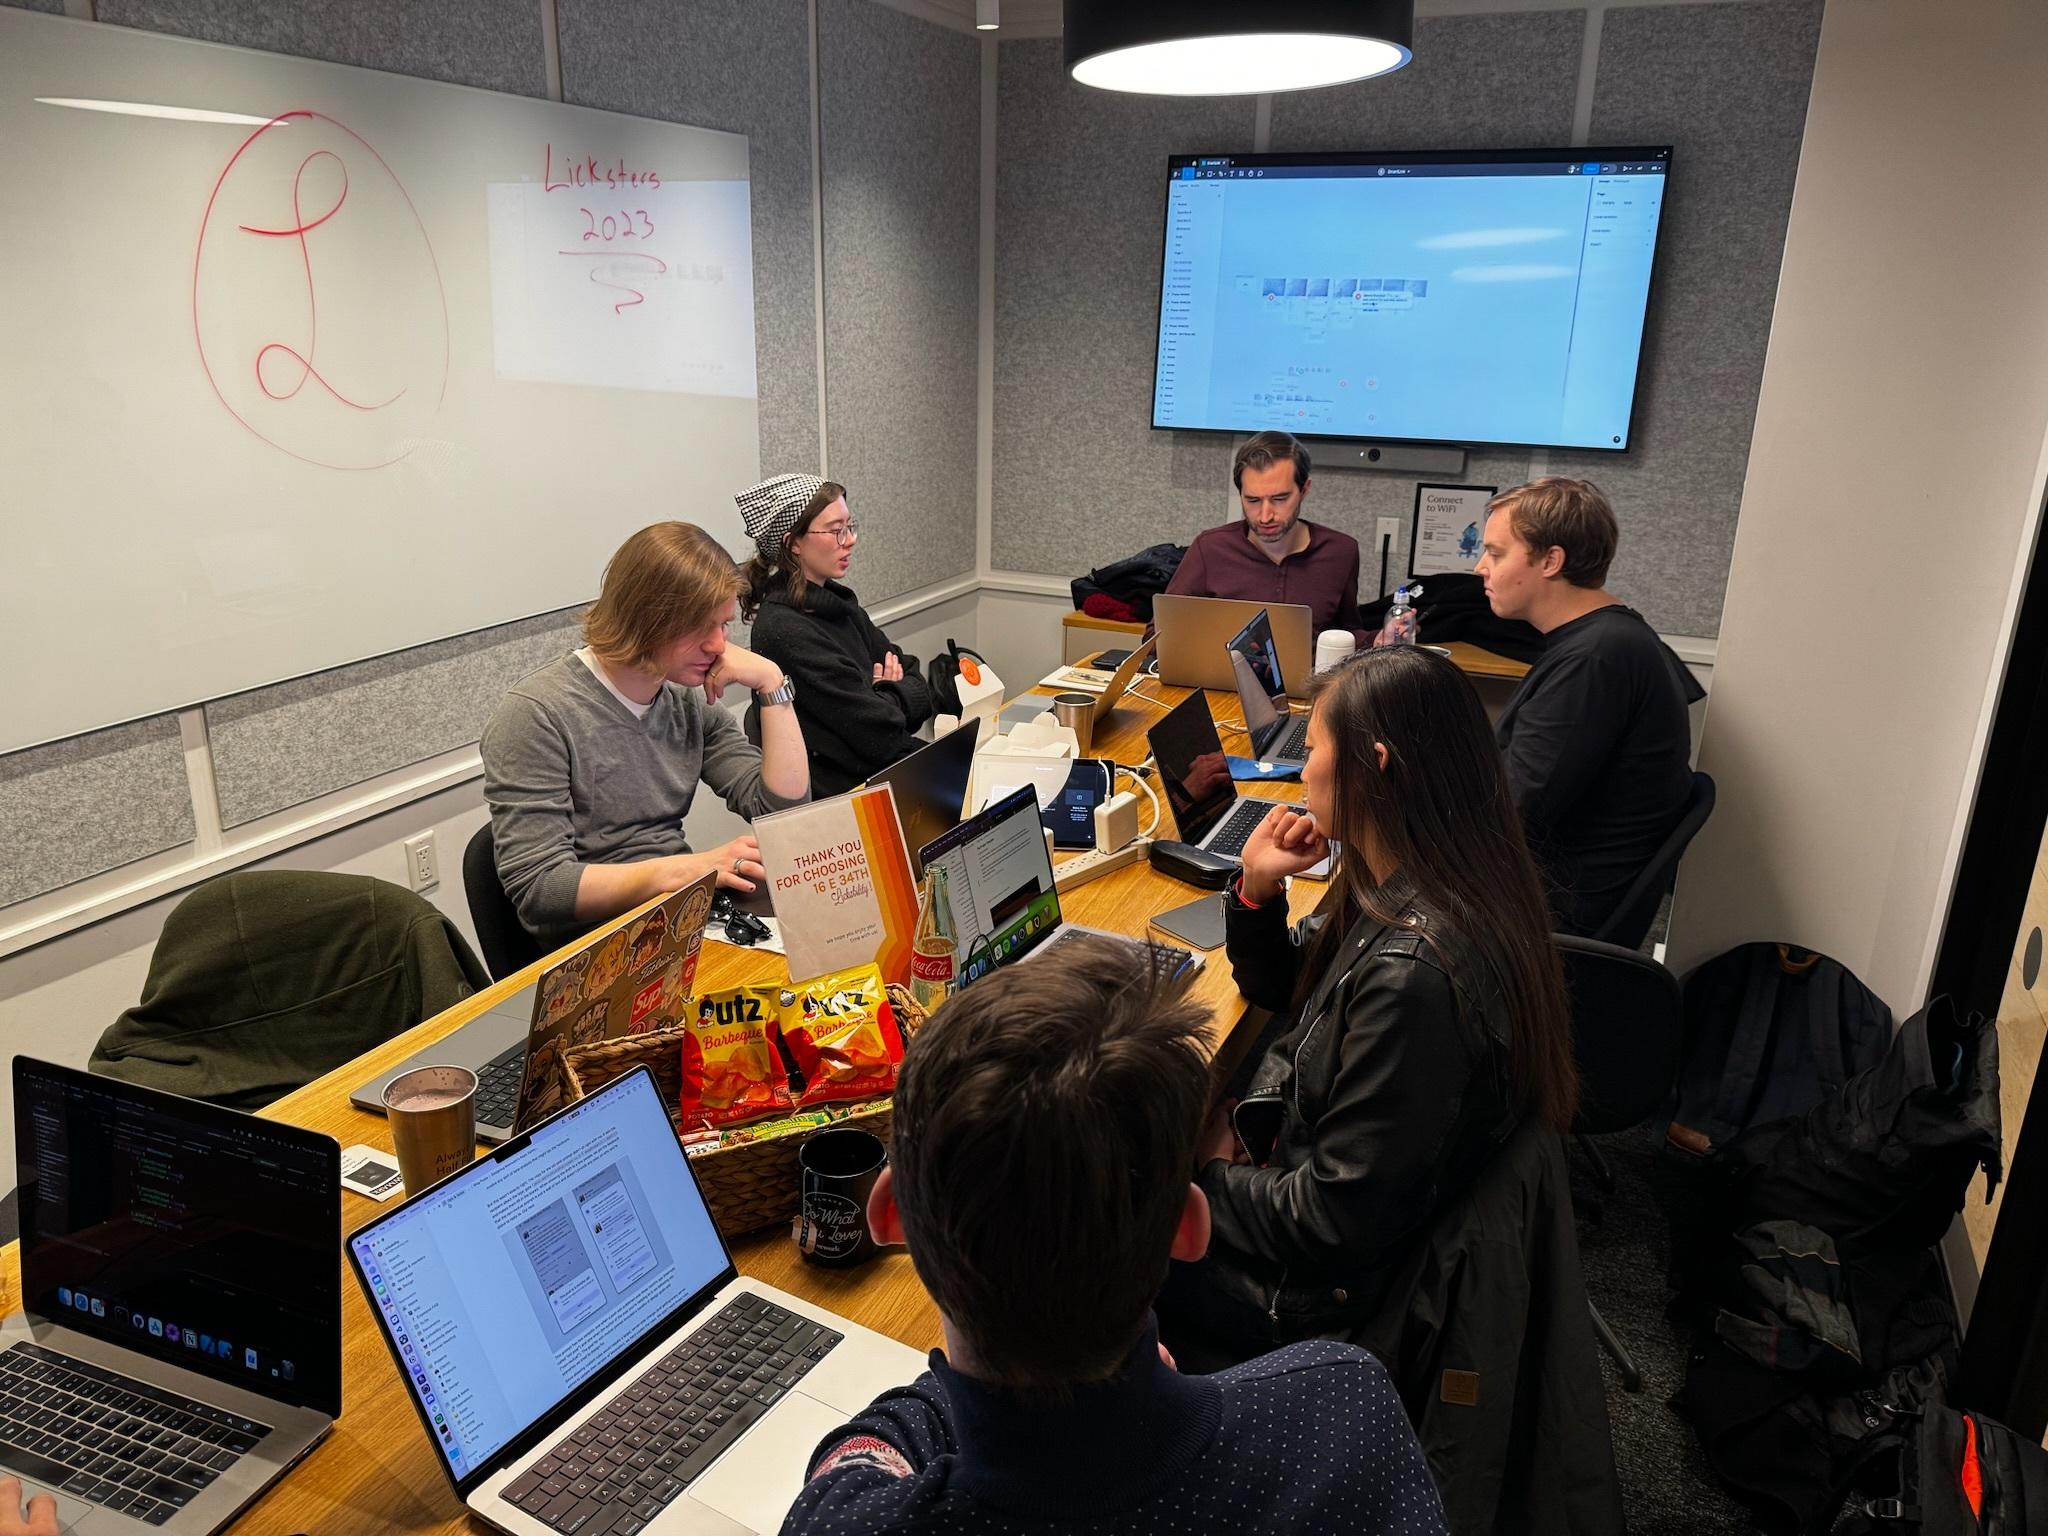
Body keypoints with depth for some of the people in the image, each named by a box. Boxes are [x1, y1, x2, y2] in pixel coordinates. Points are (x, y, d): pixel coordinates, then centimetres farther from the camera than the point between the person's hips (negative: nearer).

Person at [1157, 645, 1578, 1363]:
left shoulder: (1413, 973, -35)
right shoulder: (1412, 894, -5)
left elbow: (1337, 1220, -28)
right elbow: (1283, 994, 12)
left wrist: (1202, 1180, -13)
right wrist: (1257, 891, -7)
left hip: (1320, 1282, -8)